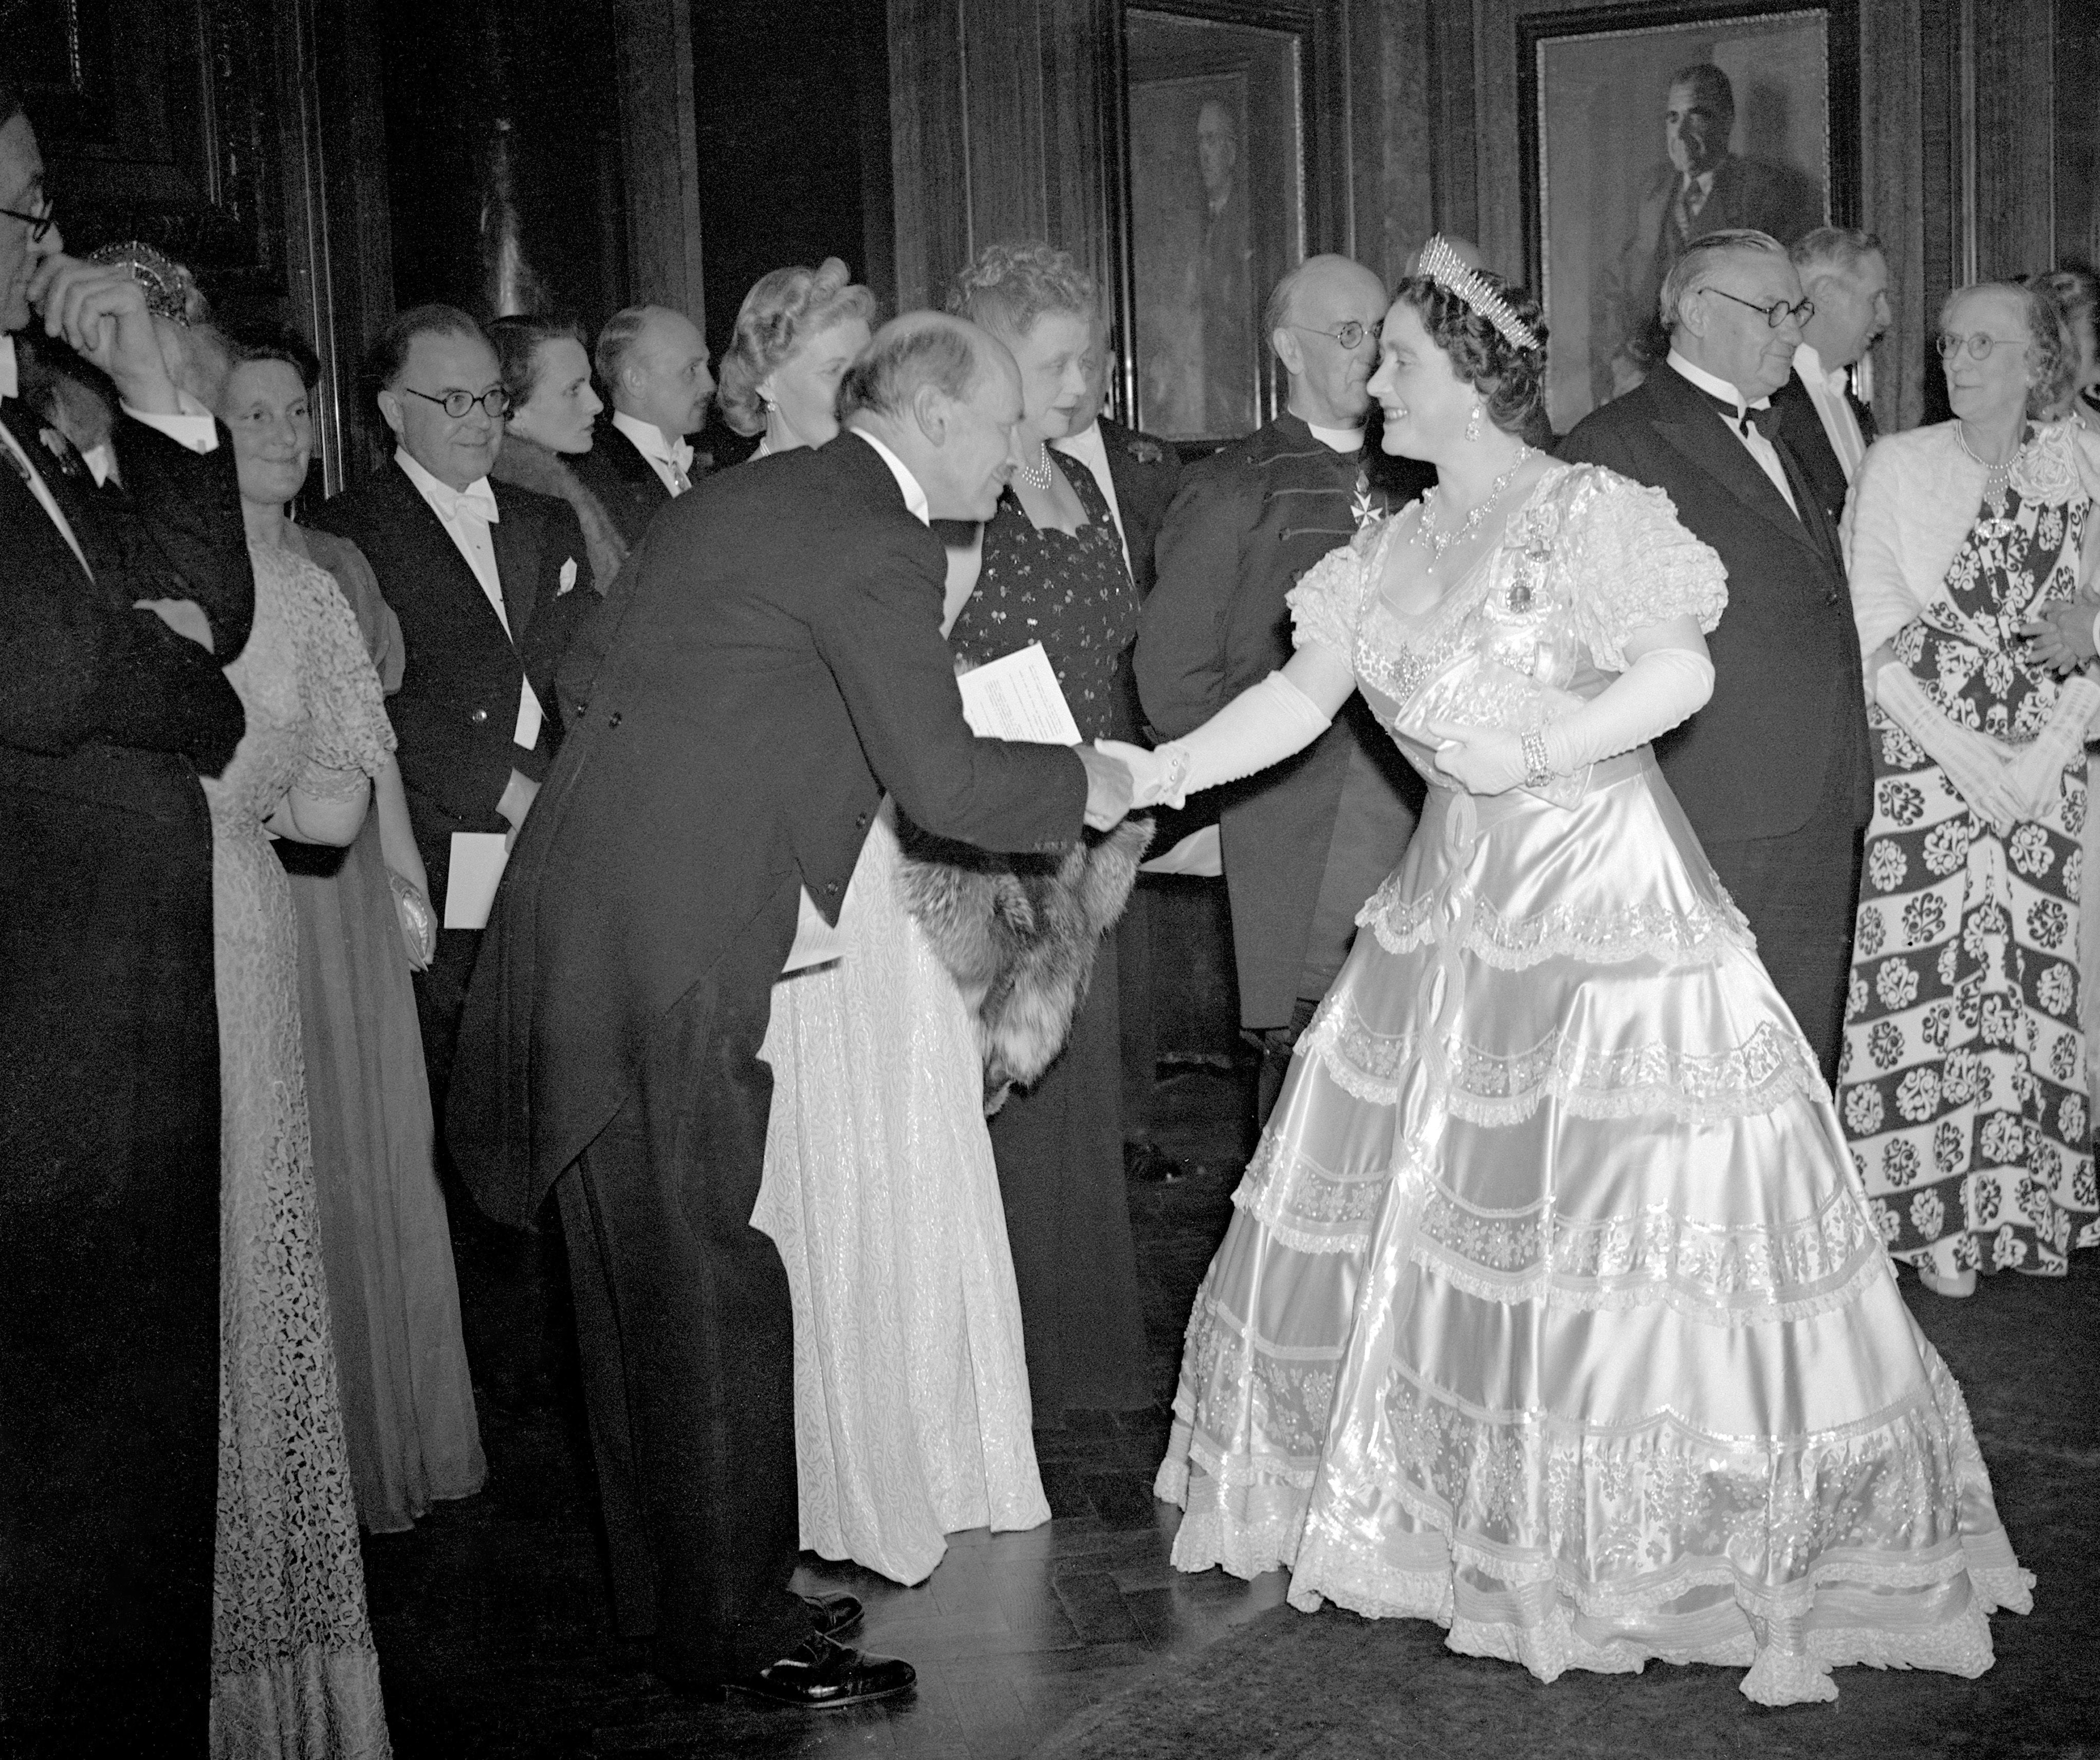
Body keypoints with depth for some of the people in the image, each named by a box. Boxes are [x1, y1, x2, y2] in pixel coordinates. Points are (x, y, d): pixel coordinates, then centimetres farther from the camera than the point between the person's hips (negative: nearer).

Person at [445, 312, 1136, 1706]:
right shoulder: (875, 540, -11)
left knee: (659, 1285, 16)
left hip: (596, 931, 10)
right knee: (710, 1289, -2)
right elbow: (942, 779, -14)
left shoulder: (743, 500, 18)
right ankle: (732, 1628, 8)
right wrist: (1085, 786, 3)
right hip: (663, 951, -10)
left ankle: (715, 1588, 27)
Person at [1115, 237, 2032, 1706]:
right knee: (1429, 1203, 11)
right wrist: (1156, 772, -2)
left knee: (1613, 1225, -6)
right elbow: (1302, 695, 8)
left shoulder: (1579, 511, -10)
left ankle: (1749, 1554, 8)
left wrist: (1529, 748, -20)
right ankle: (1455, 1502, 28)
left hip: (1601, 906, -7)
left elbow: (1682, 670, -20)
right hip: (1458, 910, 8)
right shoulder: (1400, 548, 11)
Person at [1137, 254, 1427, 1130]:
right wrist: (1262, 772, -1)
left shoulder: (1418, 482, 18)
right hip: (1301, 826, -3)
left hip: (1428, 819, 4)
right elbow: (1173, 670, 2)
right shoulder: (1231, 490, 5)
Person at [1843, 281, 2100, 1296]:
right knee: (1927, 979, -4)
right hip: (1920, 759, -1)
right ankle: (1937, 1211, 8)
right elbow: (1871, 629, -3)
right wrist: (1960, 751, -12)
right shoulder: (1897, 464, 2)